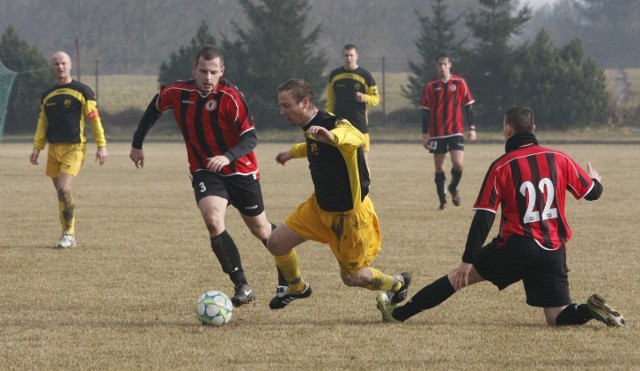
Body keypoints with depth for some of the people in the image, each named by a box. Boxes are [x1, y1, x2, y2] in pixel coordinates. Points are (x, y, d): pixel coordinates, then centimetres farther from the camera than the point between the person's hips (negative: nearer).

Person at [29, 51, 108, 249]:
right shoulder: (47, 95, 15)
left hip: (74, 148, -5)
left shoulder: (82, 91, -1)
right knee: (61, 192, 5)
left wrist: (101, 146, -6)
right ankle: (68, 235, 13)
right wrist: (37, 148, 12)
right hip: (53, 149, 5)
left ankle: (69, 233, -10)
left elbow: (94, 119, -2)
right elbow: (42, 123, 21)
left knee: (64, 189, -19)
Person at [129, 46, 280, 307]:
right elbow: (154, 109, 13)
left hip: (240, 170, -2)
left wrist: (228, 157, -40)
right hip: (204, 171, 2)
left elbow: (250, 138, -23)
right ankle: (242, 286, -18)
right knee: (213, 220, -25)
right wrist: (137, 144, 17)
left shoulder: (230, 96, -21)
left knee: (261, 230, 12)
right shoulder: (177, 93, -9)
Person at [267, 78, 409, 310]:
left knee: (352, 277, 3)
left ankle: (397, 284, 33)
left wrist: (332, 136, -73)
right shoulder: (311, 128, 0)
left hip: (350, 213, -8)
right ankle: (296, 287, 30)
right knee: (276, 244, 1)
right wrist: (293, 152, 40)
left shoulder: (331, 124, -27)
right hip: (320, 206, 8)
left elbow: (356, 138, -52)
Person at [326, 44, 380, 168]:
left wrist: (365, 98, -17)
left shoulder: (365, 75, 1)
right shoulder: (335, 75, 7)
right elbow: (330, 101, 12)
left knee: (363, 155, -4)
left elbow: (376, 99, 3)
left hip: (359, 123, -2)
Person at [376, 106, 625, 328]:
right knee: (557, 318, 10)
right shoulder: (560, 159, 3)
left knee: (460, 277, 10)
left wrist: (468, 260, -6)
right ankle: (591, 310, -20)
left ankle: (399, 313, 12)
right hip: (553, 252, 3)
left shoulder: (501, 166, -5)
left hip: (516, 248, -3)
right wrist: (595, 178, 38)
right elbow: (592, 192, 13)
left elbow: (483, 218, -7)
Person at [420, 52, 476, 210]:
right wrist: (425, 134, 5)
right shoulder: (430, 86, 4)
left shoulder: (460, 83, 2)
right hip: (437, 133, 1)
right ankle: (443, 201, 11)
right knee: (439, 167, 2)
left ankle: (453, 188, 16)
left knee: (458, 164, -13)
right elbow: (425, 112, 8)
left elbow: (468, 106, 7)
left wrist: (472, 128, 2)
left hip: (455, 131, -1)